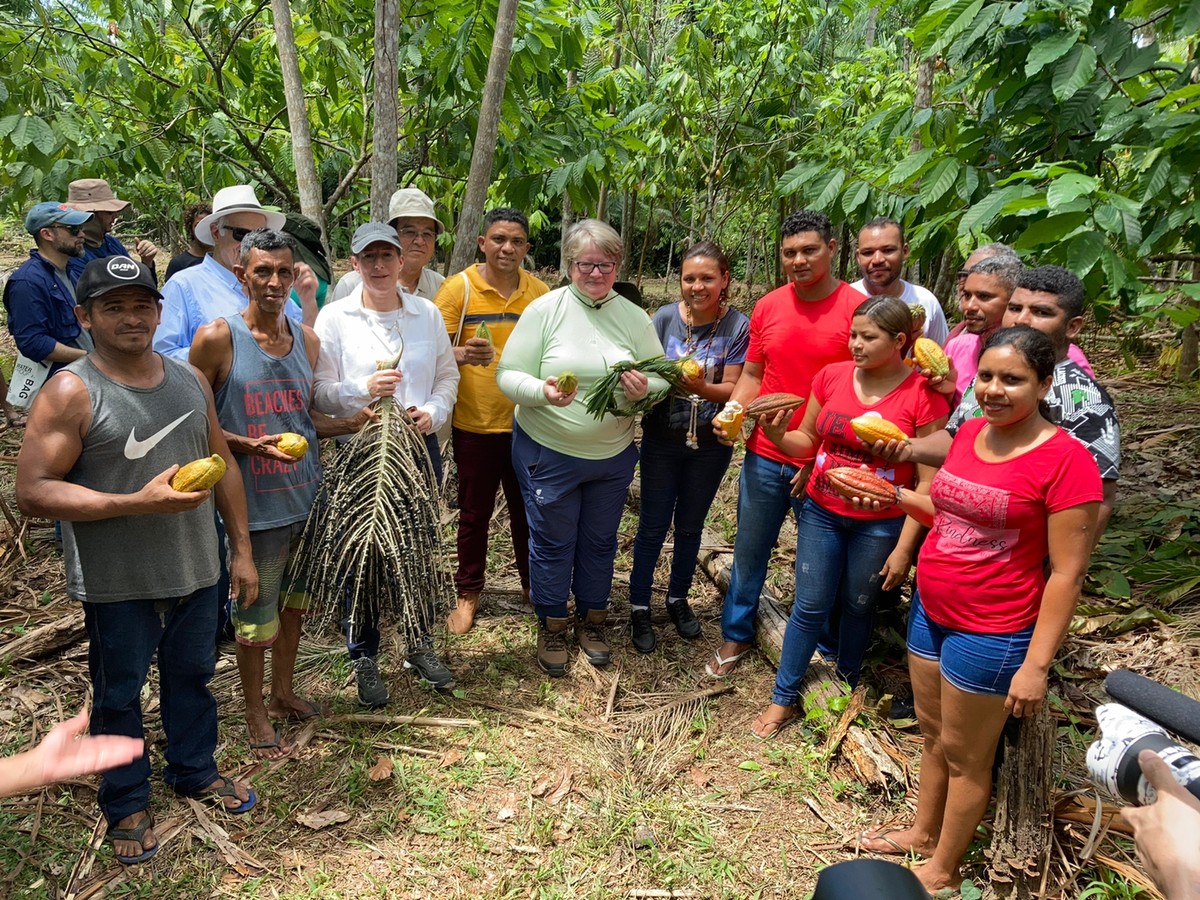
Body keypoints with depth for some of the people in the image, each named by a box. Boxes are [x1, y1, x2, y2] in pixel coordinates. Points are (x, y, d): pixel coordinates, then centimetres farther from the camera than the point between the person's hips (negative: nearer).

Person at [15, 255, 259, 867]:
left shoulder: (189, 379, 3)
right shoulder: (71, 393, -14)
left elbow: (223, 464, 9)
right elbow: (32, 492, -17)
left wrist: (241, 548, 8)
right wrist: (137, 503, -26)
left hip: (196, 570, 5)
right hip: (117, 582, -4)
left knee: (192, 675, 21)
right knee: (118, 695, 14)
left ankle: (193, 770, 44)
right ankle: (126, 803, 36)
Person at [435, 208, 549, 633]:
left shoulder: (539, 291, 3)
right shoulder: (458, 288, -8)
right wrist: (462, 354, -32)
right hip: (475, 423, -2)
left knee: (527, 510, 15)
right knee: (474, 514, 10)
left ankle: (532, 583, 34)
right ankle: (468, 593, 27)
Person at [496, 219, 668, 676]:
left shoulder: (633, 317, 1)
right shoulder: (545, 309, -9)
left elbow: (662, 379, 4)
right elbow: (508, 375, -11)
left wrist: (646, 389, -20)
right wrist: (542, 391, -32)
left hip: (614, 455, 3)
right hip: (548, 452, -3)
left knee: (599, 541, 18)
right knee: (553, 543, 11)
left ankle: (592, 620, 40)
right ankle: (552, 626, 32)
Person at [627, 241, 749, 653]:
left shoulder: (738, 326, -11)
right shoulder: (665, 317, -8)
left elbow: (731, 389, -14)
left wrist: (698, 386, -33)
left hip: (710, 444, 0)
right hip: (662, 440, 0)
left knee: (690, 526, 17)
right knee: (652, 528, 6)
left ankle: (678, 598, 38)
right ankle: (639, 607, 23)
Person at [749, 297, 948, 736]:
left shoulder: (924, 395, -14)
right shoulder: (831, 376, -4)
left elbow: (928, 481, -11)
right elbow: (807, 441, 7)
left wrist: (904, 547, -11)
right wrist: (778, 436, -16)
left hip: (881, 526, -2)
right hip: (822, 513, 3)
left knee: (857, 607, 15)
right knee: (810, 606, 8)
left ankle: (846, 688, 39)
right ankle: (783, 699, 22)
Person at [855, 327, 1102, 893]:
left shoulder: (1065, 461, -20)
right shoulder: (970, 433, 1)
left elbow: (1067, 573, -18)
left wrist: (1036, 665, -17)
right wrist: (898, 498, 1)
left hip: (990, 634, -7)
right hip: (930, 610, 7)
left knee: (965, 755, 12)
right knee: (932, 733, 22)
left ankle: (942, 871, 32)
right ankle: (923, 832, 44)